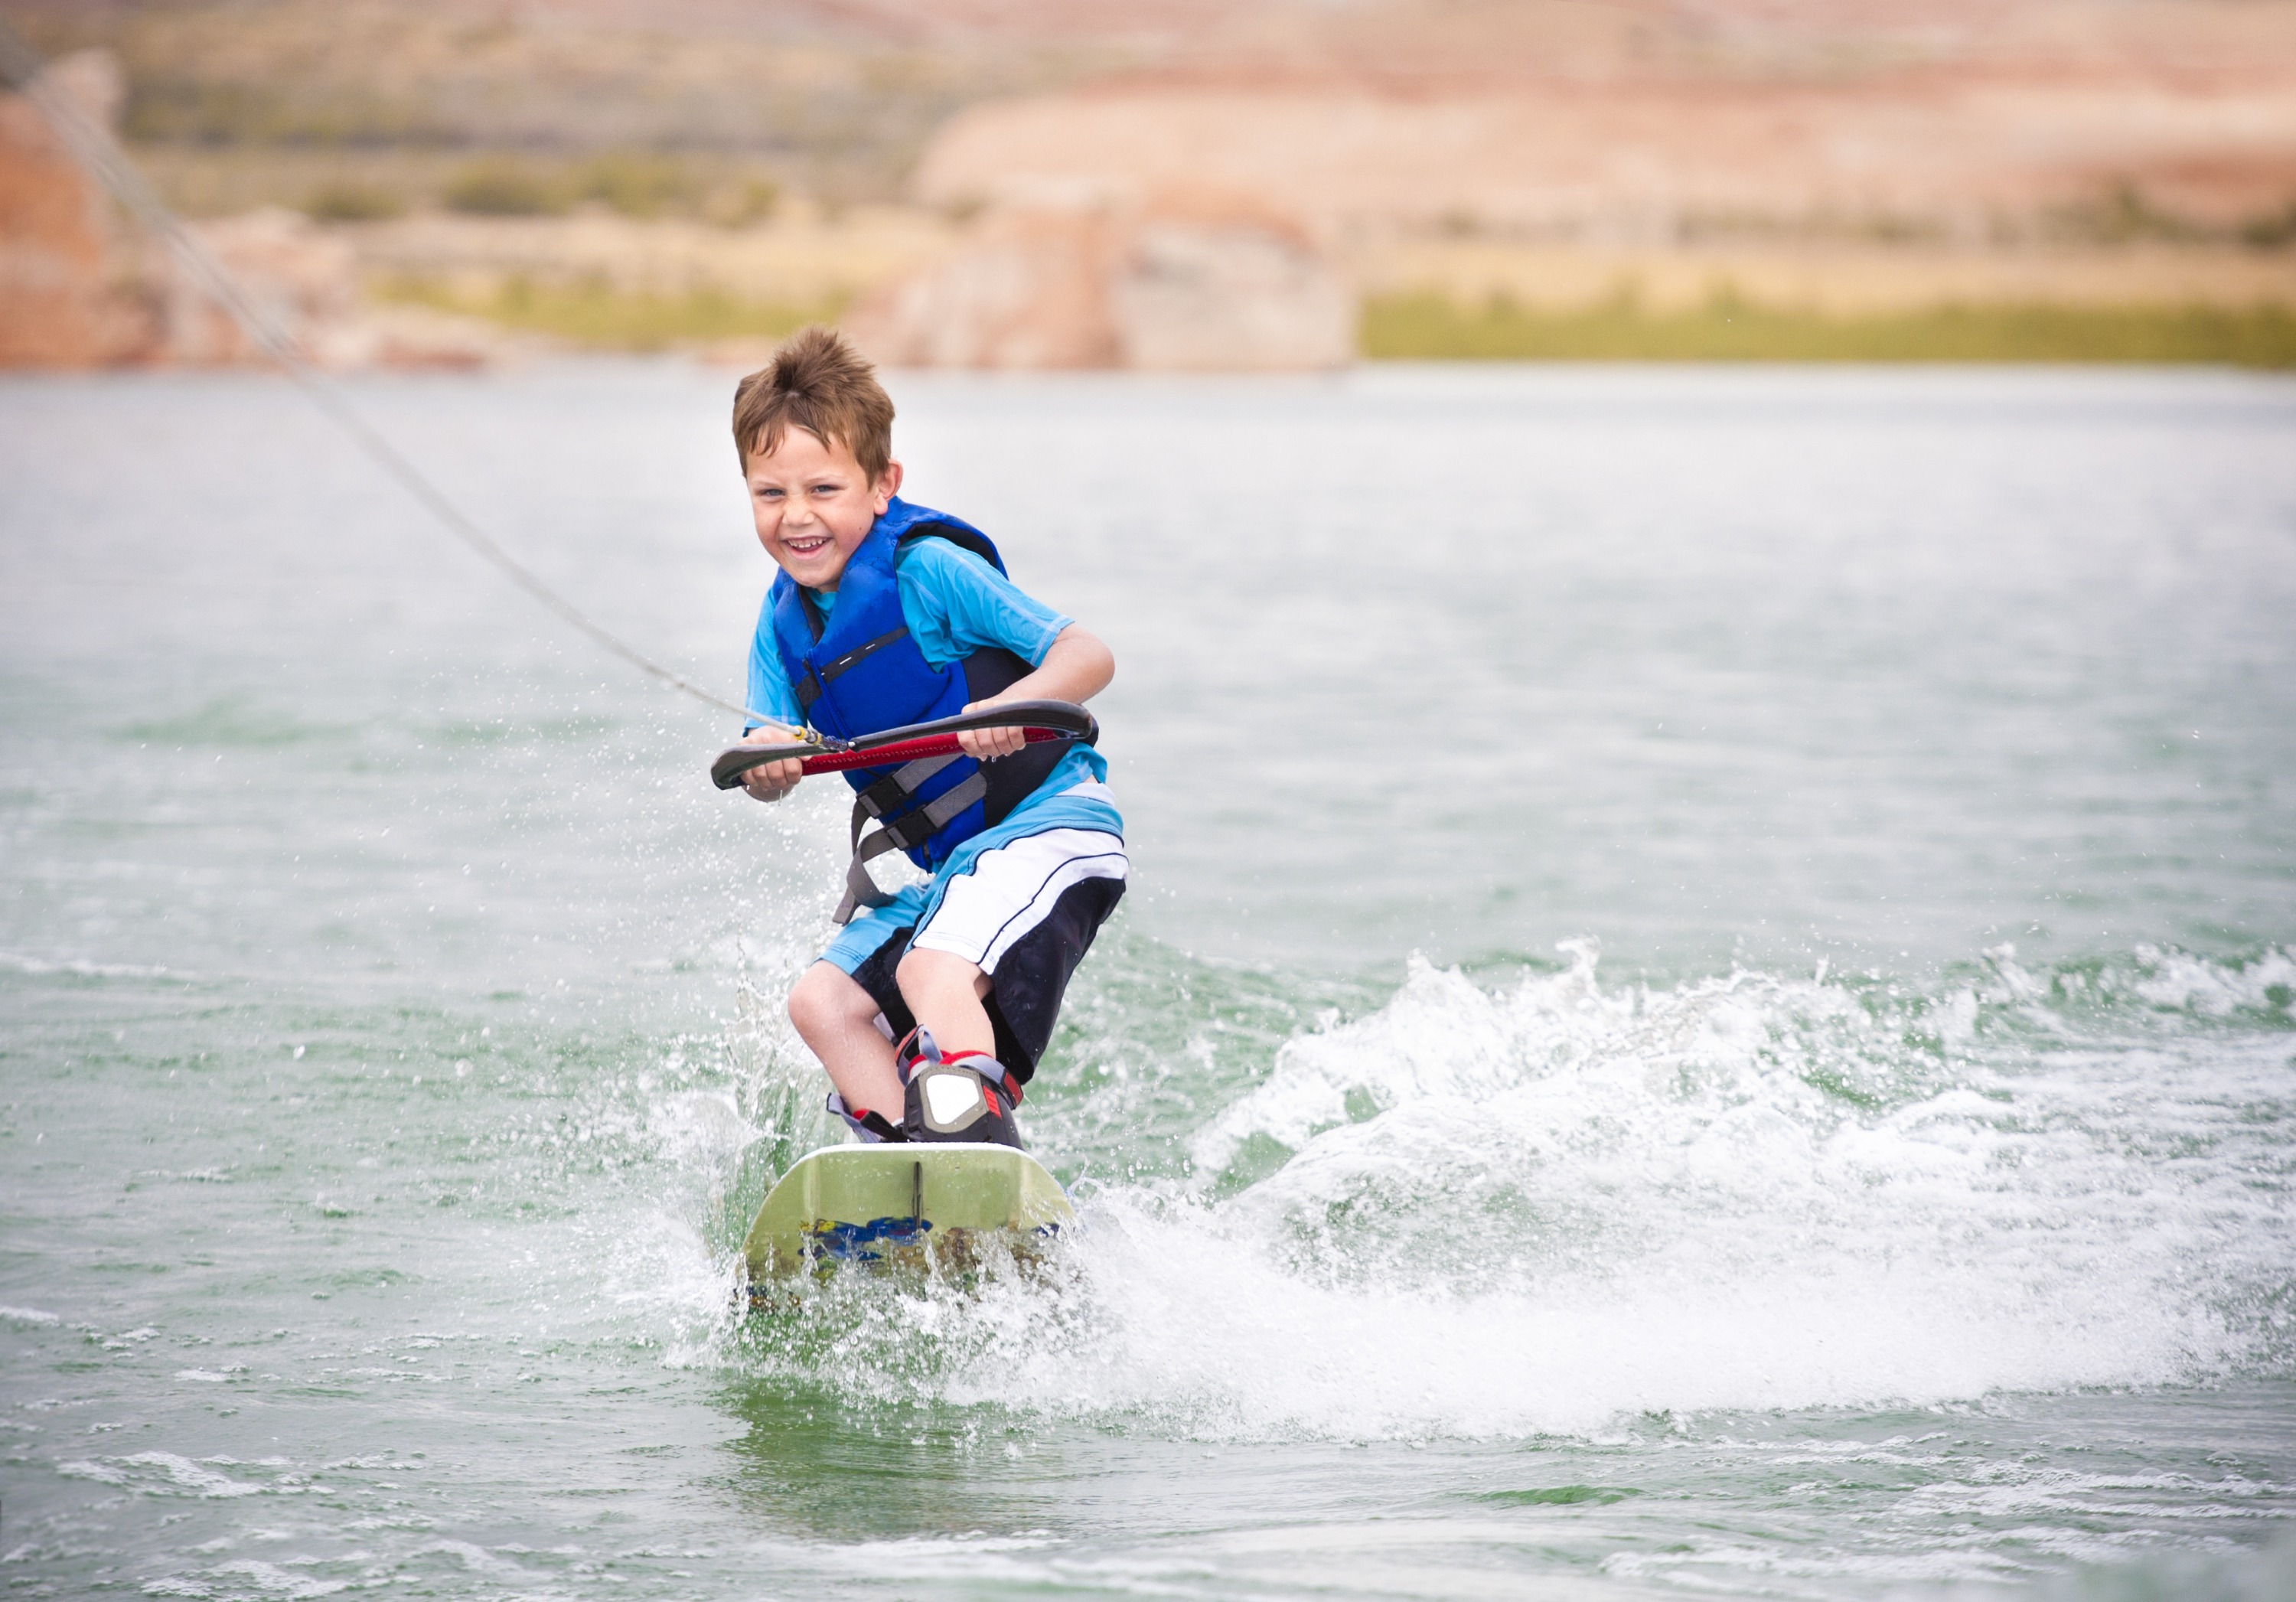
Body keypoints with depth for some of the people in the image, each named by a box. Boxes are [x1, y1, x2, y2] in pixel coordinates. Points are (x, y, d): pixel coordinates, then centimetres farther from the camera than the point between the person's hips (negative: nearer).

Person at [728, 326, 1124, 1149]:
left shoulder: (928, 569, -14)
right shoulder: (785, 617, 8)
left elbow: (1089, 656, -19)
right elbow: (768, 760, -1)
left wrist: (1008, 707, -39)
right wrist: (767, 763, -27)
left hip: (1049, 826, -9)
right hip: (951, 863, 9)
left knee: (931, 973, -30)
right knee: (823, 1001, 0)